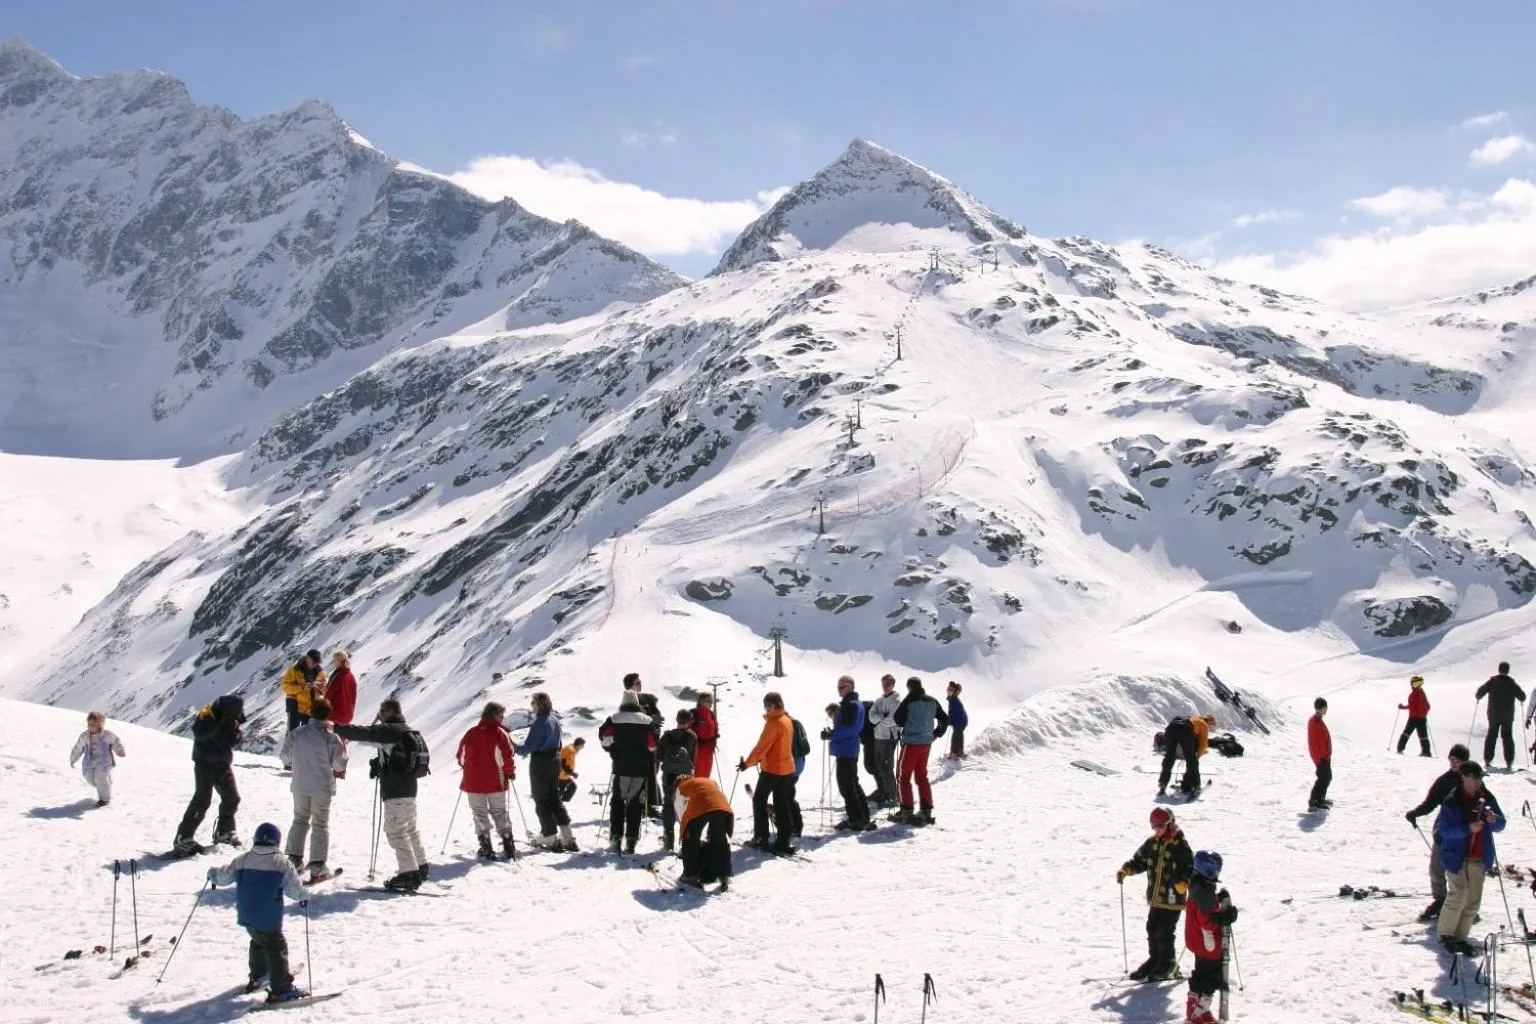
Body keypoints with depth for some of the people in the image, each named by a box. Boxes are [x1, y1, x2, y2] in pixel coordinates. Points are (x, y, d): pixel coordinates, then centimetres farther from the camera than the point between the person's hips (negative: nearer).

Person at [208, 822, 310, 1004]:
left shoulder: (242, 861, 1)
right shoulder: (283, 863, -12)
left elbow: (224, 876, 12)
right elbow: (295, 891, -11)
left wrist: (212, 874, 34)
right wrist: (305, 895, 10)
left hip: (246, 916, 6)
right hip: (268, 920, -6)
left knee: (258, 942, 27)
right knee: (276, 949, 1)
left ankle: (258, 977, 41)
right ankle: (281, 990, -2)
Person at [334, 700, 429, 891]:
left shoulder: (389, 730, -11)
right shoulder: (409, 732, 16)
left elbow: (363, 733, -15)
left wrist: (336, 728, -7)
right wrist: (379, 763, 20)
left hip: (395, 791, -9)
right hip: (409, 788, 9)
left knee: (395, 831, -6)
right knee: (410, 828, 19)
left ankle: (409, 874, -9)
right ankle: (421, 867, 25)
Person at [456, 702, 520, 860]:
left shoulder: (471, 733, 2)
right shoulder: (499, 733, -9)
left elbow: (460, 755, 6)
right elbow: (507, 755, -15)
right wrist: (510, 771, 2)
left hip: (474, 782, 1)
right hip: (496, 782, -1)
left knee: (480, 813, 10)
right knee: (499, 812, 12)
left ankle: (486, 848, 4)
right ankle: (508, 846, 6)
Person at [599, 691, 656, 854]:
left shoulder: (614, 719, 0)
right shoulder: (647, 721, 4)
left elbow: (605, 738, -8)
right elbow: (653, 746, 0)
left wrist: (613, 751, 11)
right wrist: (650, 763, 12)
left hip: (621, 768, -1)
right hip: (641, 769, 1)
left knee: (617, 802, 8)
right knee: (635, 804, 5)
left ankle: (615, 838, -2)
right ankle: (631, 841, -1)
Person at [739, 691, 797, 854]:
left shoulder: (774, 722, -17)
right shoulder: (787, 721, 10)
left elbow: (762, 746, -18)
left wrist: (747, 763, -11)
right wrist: (757, 760, 19)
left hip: (772, 768, -8)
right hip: (787, 769, 8)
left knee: (759, 800, 6)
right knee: (782, 804, 9)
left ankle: (761, 837, 4)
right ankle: (783, 841, 6)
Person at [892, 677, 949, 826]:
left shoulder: (909, 701, -12)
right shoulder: (932, 701, 7)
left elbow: (897, 720, -10)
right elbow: (945, 719, 13)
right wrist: (936, 734, 18)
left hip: (911, 742, -6)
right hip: (927, 742, 6)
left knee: (905, 776, 3)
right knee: (922, 776, 15)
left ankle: (907, 811, -1)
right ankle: (926, 810, 14)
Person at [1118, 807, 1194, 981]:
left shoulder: (1180, 845, -11)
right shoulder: (1152, 843, 8)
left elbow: (1191, 867, -11)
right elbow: (1139, 860, 17)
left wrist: (1184, 882, -27)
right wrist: (1126, 870, 1)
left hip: (1173, 898, -7)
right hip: (1155, 898, 7)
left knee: (1164, 933, -4)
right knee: (1152, 930, 13)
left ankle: (1168, 966, 11)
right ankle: (1155, 961, 28)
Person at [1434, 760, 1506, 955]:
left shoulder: (1487, 798, 3)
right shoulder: (1451, 802, -11)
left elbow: (1500, 826, 9)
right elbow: (1444, 830, -15)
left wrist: (1494, 820, -14)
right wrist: (1468, 828, -27)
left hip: (1480, 858, 5)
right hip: (1457, 858, -5)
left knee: (1473, 901, 7)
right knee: (1458, 897, -10)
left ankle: (1460, 937, 19)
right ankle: (1446, 936, 7)